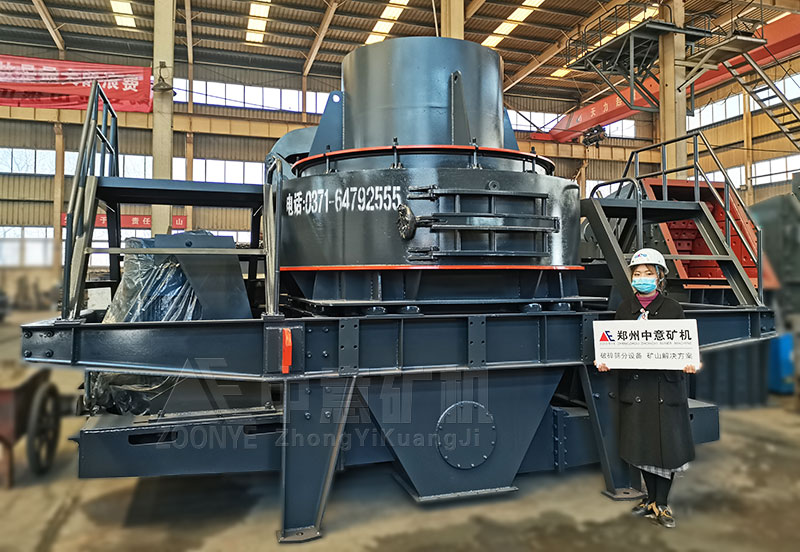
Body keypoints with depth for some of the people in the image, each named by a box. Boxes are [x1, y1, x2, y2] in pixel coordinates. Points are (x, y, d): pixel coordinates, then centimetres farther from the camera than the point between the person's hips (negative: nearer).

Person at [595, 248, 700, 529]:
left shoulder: (672, 308, -1)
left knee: (667, 444, 2)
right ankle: (652, 498, 28)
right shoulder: (624, 308, 5)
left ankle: (661, 504, 18)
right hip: (635, 385, 2)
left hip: (666, 384, -2)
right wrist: (604, 361, -12)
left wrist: (690, 364, -21)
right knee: (642, 443, 11)